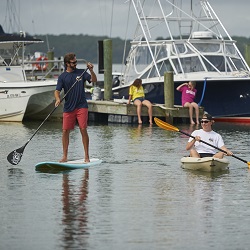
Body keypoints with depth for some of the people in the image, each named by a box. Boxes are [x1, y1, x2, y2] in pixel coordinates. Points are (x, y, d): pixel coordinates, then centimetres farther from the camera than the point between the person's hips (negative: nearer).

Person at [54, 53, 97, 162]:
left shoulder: (81, 72, 6)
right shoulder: (62, 76, 4)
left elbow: (94, 80, -3)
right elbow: (57, 91, -3)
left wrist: (91, 70, -20)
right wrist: (58, 99, -24)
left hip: (81, 106, -1)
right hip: (68, 107, 1)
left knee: (83, 130, -7)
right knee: (65, 131, -1)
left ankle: (86, 155, 0)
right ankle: (65, 156, 9)